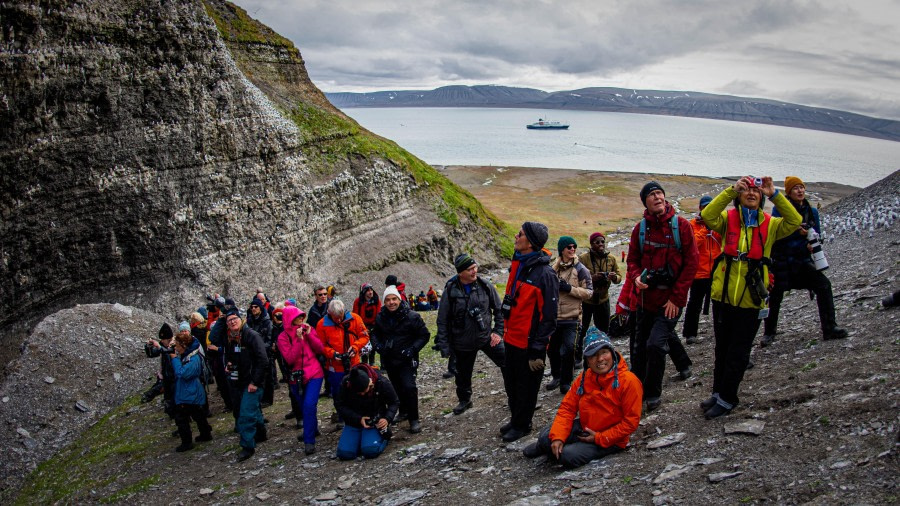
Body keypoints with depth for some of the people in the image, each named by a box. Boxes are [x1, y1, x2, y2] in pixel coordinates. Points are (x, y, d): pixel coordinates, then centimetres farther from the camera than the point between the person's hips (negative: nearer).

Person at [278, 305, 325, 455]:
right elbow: (290, 359, -17)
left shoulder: (308, 329, 1)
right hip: (296, 377, 1)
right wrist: (299, 340, -22)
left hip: (314, 374, -1)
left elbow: (320, 350, -5)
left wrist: (309, 335, -15)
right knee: (304, 407, 16)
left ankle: (309, 441, -12)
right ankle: (313, 429, 45)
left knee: (309, 405, -19)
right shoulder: (283, 337, -6)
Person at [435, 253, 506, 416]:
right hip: (463, 342, 0)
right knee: (463, 374, 15)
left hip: (487, 337, 1)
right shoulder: (450, 291, -11)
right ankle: (464, 400, 40)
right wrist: (444, 345, -6)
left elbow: (499, 310, 4)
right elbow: (442, 320, -5)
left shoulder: (485, 286, -7)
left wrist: (498, 332, -4)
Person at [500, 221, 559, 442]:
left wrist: (537, 351, -18)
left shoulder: (544, 274, -21)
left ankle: (522, 425, 28)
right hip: (511, 339, 8)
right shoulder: (518, 264, 5)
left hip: (529, 343, -8)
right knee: (511, 382, 21)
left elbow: (548, 316, -19)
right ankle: (515, 419, 40)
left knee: (526, 386, 10)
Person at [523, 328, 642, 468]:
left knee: (568, 456, -25)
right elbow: (568, 408, -2)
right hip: (584, 428, 5)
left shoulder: (629, 381, -20)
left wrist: (599, 438, -19)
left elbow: (631, 422, -18)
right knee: (546, 436, -14)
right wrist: (558, 437, -16)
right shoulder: (584, 377, -3)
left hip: (611, 439, -5)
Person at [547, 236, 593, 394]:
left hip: (571, 318, -4)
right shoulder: (553, 268, 7)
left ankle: (566, 382, 9)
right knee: (552, 349, 14)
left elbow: (589, 292, -7)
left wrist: (570, 288, -16)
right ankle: (556, 377, 33)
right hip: (554, 316, 4)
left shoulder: (580, 269, -5)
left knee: (568, 351, -6)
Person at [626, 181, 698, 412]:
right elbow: (633, 260, 10)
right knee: (640, 347, 12)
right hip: (646, 297, 4)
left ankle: (653, 394, 3)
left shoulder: (681, 225, -6)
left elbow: (691, 263, -7)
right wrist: (636, 277, -13)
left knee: (656, 344, -16)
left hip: (671, 299, -4)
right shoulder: (640, 228, 2)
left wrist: (676, 297, -10)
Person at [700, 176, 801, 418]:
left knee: (738, 353, 7)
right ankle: (718, 392, 32)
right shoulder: (728, 219, 0)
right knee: (722, 348, 17)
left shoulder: (769, 224, 1)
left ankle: (727, 399, 20)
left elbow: (794, 221, -15)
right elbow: (708, 216, -19)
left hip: (750, 300, -1)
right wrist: (731, 190, -25)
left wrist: (774, 195, -22)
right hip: (723, 296, 1)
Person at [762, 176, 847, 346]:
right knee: (775, 297, 2)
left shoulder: (812, 211, 8)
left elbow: (816, 234, 9)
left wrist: (812, 244, -12)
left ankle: (829, 328, -5)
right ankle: (769, 332, 20)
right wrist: (796, 231, -25)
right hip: (781, 260, -3)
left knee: (823, 284, -12)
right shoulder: (780, 209, -6)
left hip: (803, 260, 4)